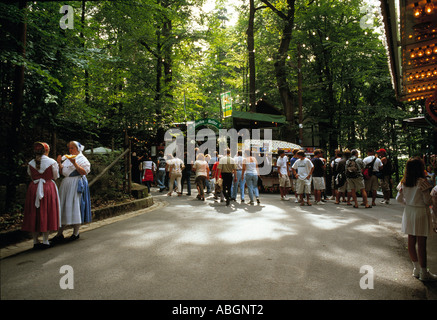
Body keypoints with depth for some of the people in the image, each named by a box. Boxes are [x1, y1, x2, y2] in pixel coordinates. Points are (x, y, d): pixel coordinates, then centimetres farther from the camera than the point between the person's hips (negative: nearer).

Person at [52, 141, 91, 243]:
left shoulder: (82, 159, -2)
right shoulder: (66, 158, 17)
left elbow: (84, 172, -14)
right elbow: (62, 172, 17)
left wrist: (74, 163, -20)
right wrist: (59, 163, 2)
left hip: (77, 184, -6)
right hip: (66, 184, 6)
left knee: (75, 206, -6)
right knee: (63, 207, 5)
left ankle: (76, 233, 5)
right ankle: (60, 233, 11)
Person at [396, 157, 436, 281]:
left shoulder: (403, 182, 0)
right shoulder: (422, 182, -17)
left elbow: (399, 199, 5)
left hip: (408, 211, 6)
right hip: (420, 212, -6)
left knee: (411, 242, 13)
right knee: (421, 243, 2)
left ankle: (416, 269, 26)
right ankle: (424, 273, 11)